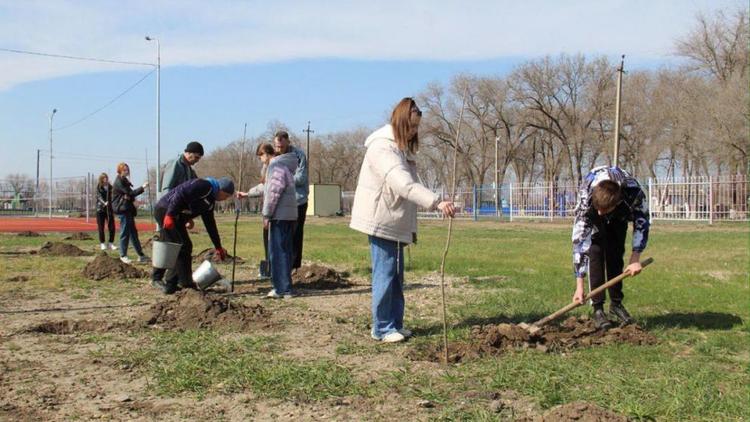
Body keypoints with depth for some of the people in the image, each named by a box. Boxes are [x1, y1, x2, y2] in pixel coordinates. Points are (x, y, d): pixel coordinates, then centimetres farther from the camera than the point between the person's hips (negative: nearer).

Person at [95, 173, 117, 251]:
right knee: (101, 227, 2)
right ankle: (102, 243, 12)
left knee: (112, 227, -2)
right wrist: (104, 203, -32)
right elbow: (99, 196, -14)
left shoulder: (110, 187, 6)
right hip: (101, 209, -2)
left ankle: (111, 243, 10)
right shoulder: (98, 188, -1)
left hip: (109, 209, 2)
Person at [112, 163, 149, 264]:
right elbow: (131, 193, -17)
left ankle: (141, 255, 13)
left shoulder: (124, 181, 17)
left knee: (133, 232, 10)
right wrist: (142, 187, -13)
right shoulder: (119, 182, -13)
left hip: (128, 209, 10)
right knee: (125, 232, -5)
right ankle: (123, 255, 4)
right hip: (122, 210, -10)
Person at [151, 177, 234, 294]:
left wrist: (218, 247, 25)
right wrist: (170, 215, -27)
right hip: (166, 211, -10)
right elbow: (180, 194, -24)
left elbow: (210, 225, 24)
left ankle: (156, 278, 31)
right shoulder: (204, 186, -13)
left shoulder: (210, 202, 18)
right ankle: (184, 282, -4)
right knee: (183, 246, -8)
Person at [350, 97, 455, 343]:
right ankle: (382, 328, 4)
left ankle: (395, 324, 20)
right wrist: (436, 202, -41)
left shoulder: (403, 149, 15)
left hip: (396, 224, 10)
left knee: (396, 276, 12)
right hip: (381, 222, -10)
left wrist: (411, 226, 17)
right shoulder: (382, 147, -18)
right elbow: (404, 185, -32)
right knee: (385, 274, -5)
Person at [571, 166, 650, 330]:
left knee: (616, 255, -2)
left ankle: (616, 304, 12)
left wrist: (635, 258, -25)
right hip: (591, 217, -1)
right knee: (596, 252, -16)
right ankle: (598, 308, -11)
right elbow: (579, 242, -41)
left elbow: (642, 222, -21)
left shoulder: (634, 192, -42)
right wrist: (579, 286, -41)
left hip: (619, 216, 2)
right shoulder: (585, 199, -44)